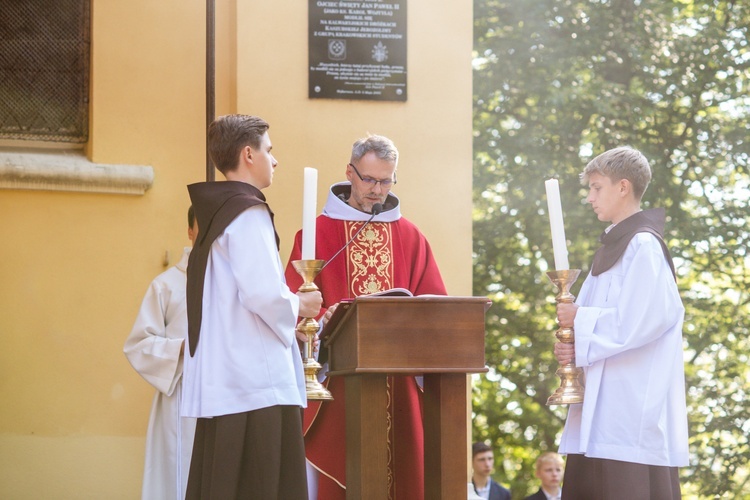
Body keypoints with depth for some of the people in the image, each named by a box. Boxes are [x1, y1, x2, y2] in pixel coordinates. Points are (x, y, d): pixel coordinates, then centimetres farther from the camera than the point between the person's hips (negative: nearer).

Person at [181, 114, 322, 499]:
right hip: (257, 381, -9)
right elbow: (264, 295, -21)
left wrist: (288, 304, 19)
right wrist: (300, 305, -2)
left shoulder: (215, 214, 18)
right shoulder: (249, 214, -10)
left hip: (220, 381, 10)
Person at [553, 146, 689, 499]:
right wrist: (578, 349, 2)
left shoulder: (643, 245, -11)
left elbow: (644, 318, -21)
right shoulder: (615, 246, 18)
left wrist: (581, 319, -10)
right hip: (604, 408, 9)